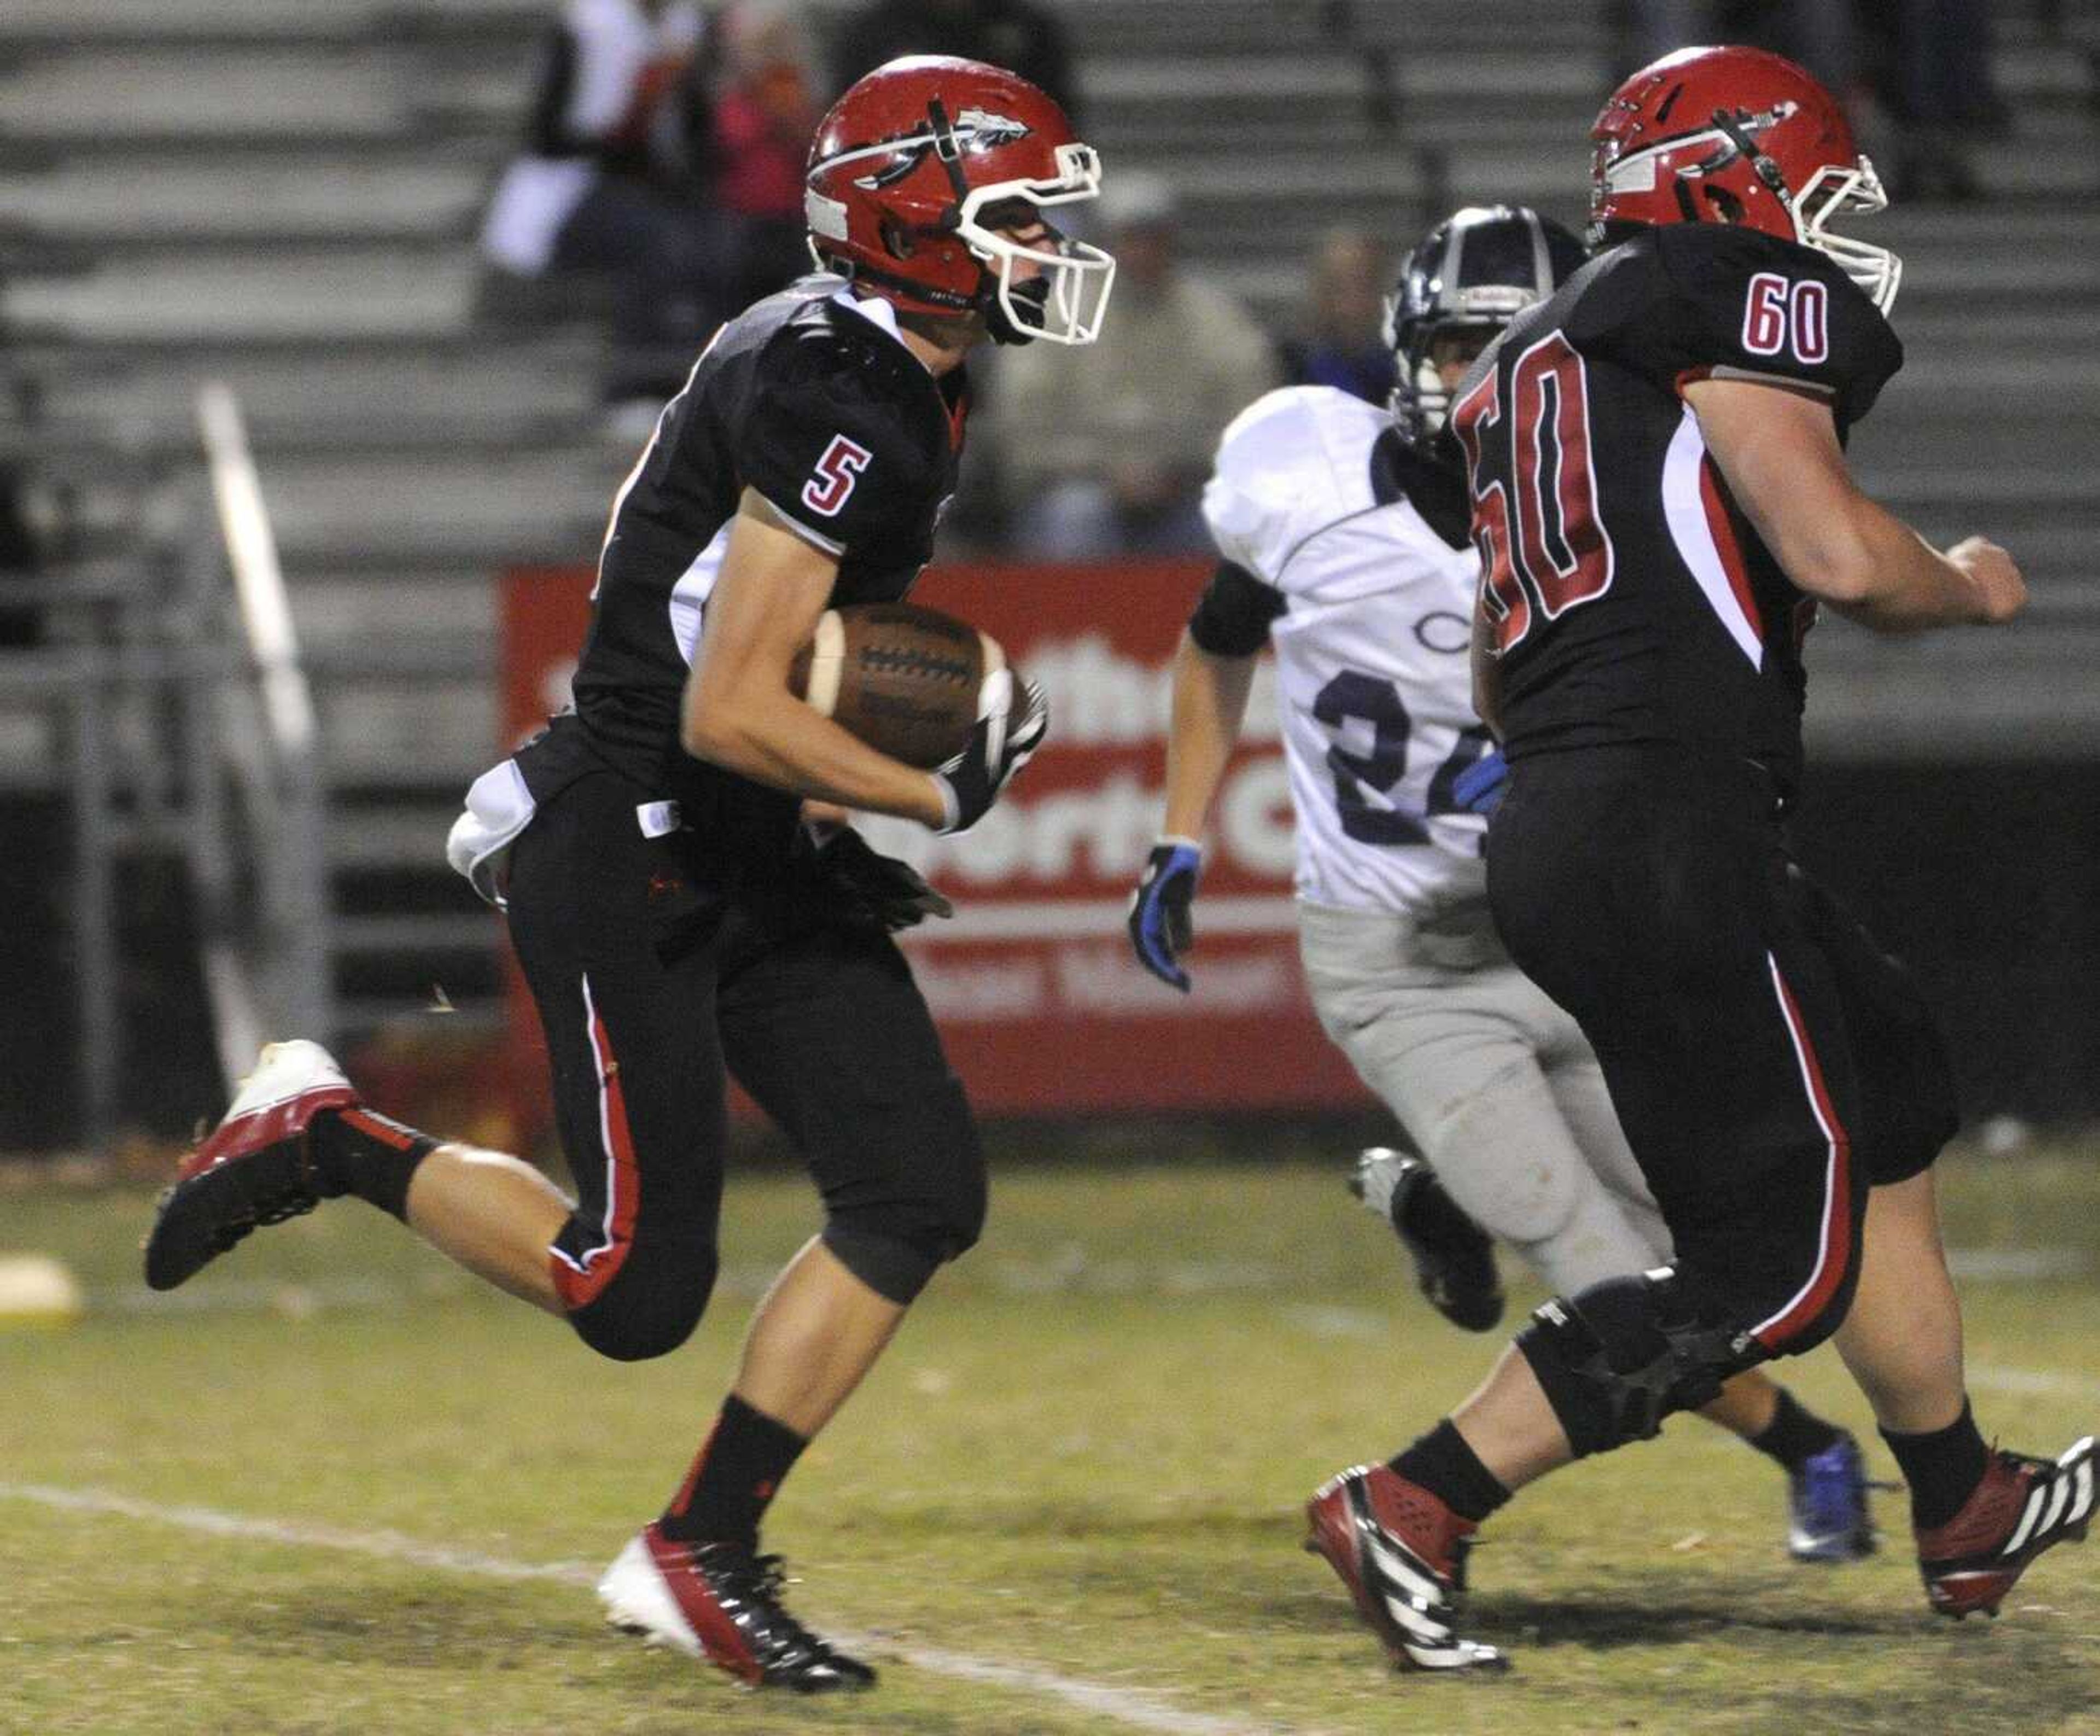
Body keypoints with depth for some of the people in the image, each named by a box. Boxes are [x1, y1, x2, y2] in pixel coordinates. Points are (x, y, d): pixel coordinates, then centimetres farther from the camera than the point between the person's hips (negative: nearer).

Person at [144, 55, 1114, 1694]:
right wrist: (934, 798, -16)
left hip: (755, 863, 10)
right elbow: (729, 712, -24)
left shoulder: (902, 386, 10)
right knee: (635, 1292, -9)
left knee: (922, 1192, 0)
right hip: (626, 855, -10)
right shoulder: (836, 404, -21)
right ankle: (325, 1141, 11)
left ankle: (702, 1553, 5)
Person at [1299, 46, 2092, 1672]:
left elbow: (1503, 681, 25)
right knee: (1774, 1262, -6)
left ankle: (1966, 1512, 36)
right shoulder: (1741, 292, -3)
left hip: (1546, 822, 10)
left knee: (1888, 1106, 25)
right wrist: (1969, 586, 5)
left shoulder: (1537, 356, 23)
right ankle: (1414, 1509, -11)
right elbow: (1837, 554, -15)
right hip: (1672, 824, -10)